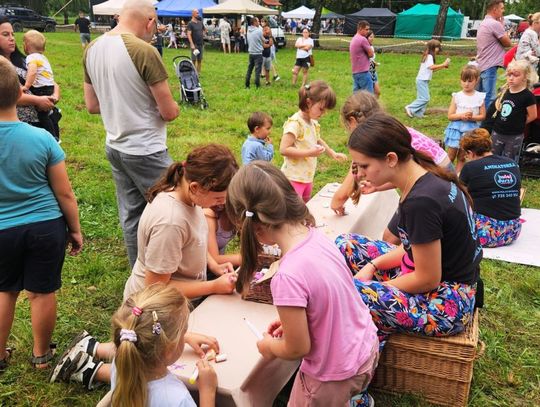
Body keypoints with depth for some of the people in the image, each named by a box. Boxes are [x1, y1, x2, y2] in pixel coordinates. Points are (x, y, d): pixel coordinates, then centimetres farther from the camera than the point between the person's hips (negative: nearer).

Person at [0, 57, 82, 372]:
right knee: (42, 292, 13)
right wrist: (75, 230, 5)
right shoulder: (41, 138, -14)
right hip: (46, 227, -1)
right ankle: (42, 355, 32)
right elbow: (65, 194, -8)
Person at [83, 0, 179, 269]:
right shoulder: (144, 51, -19)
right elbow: (169, 112, -16)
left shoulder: (92, 49, 3)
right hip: (146, 151, -7)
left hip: (115, 147, 8)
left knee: (130, 216, 16)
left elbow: (92, 105, 11)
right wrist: (171, 106, 6)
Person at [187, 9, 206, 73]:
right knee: (194, 59, -4)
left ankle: (198, 72, 16)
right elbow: (189, 34, -15)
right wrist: (192, 44, -23)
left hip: (201, 44, 6)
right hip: (195, 44, -6)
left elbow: (204, 29, 30)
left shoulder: (200, 22, 11)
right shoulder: (190, 23, -8)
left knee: (200, 59, 9)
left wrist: (203, 34, 12)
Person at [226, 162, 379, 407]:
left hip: (337, 374, -6)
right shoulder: (314, 234, -13)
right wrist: (291, 319, 7)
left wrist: (269, 345, -2)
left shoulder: (288, 277, -34)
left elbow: (298, 348, -20)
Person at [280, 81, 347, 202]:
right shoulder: (295, 123, -19)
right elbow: (284, 149, -25)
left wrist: (332, 153, 20)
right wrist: (309, 152, -26)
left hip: (308, 177, 9)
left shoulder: (313, 123, 8)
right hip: (294, 179, -9)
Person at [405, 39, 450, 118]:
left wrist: (442, 67, 11)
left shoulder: (428, 56, 16)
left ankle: (418, 114, 10)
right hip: (422, 80, -10)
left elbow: (432, 69, 19)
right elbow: (431, 67, -30)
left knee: (423, 98, 9)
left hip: (423, 80, 10)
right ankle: (410, 108, -6)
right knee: (425, 98, -10)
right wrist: (443, 64, -27)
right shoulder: (429, 56, -14)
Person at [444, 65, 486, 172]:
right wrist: (461, 116, -21)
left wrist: (471, 117, -17)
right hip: (457, 128, -1)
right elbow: (450, 116, -4)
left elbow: (482, 116, 1)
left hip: (471, 129, 1)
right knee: (451, 156, 2)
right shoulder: (457, 96, -4)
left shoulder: (479, 97, -1)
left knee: (462, 157, 10)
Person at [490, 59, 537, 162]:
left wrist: (519, 124, 0)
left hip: (514, 136, -5)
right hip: (497, 132, 5)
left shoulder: (527, 96, -17)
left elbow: (532, 116, -11)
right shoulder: (504, 91, -1)